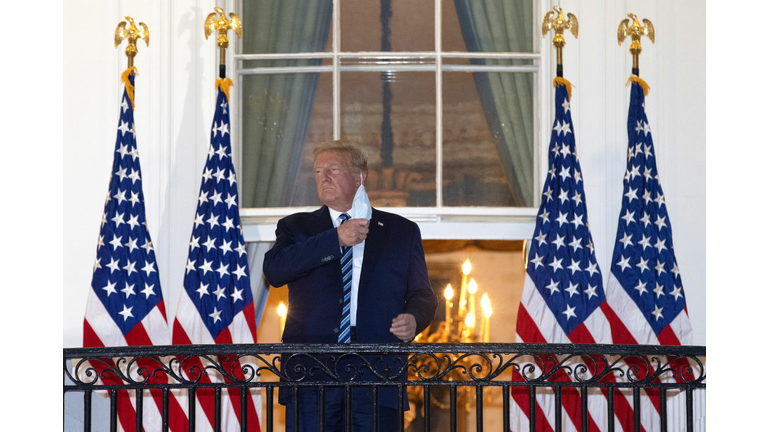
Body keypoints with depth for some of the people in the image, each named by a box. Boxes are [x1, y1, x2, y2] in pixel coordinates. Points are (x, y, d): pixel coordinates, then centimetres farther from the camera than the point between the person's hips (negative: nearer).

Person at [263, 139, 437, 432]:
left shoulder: (402, 231, 16)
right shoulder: (296, 227, 14)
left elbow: (422, 295, 16)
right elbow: (273, 270, -6)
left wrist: (413, 319, -8)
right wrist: (336, 239, -10)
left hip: (377, 375, 0)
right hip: (311, 375, 0)